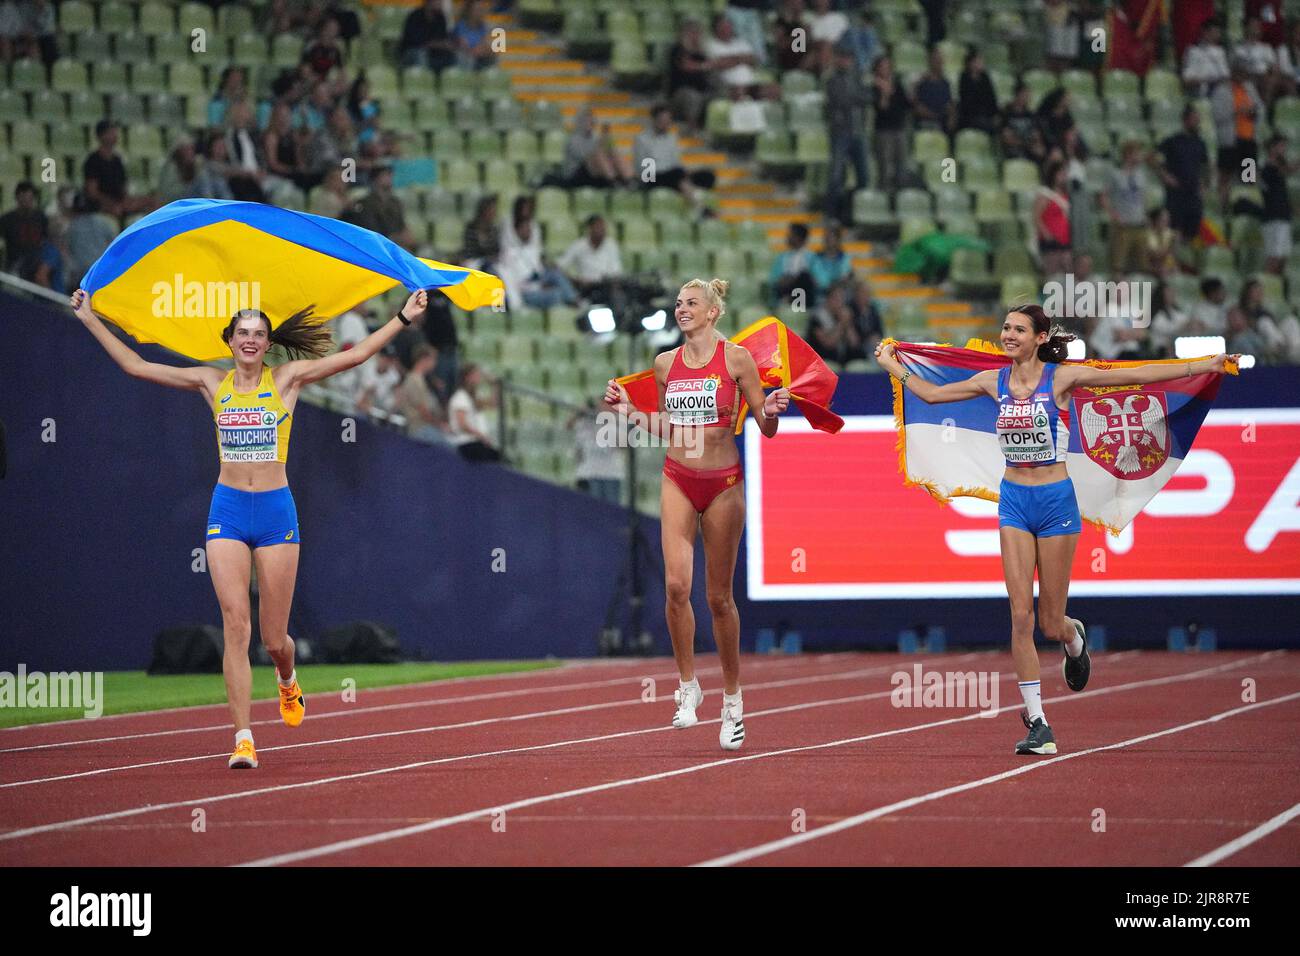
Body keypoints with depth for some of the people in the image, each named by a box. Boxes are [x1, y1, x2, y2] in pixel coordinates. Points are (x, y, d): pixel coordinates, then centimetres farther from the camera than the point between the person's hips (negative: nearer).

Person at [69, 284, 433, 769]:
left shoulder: (286, 379, 2)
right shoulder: (212, 383, 6)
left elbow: (356, 355, -1)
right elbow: (135, 366, 9)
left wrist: (404, 315, -5)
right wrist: (90, 319, 9)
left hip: (276, 511, -1)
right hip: (228, 511, 1)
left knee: (274, 637, 4)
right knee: (235, 624, -13)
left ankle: (287, 680, 42)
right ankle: (243, 740, -14)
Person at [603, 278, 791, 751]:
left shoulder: (736, 358, -5)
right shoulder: (665, 363, 7)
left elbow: (765, 428, -3)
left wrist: (771, 411, -24)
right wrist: (627, 410, 6)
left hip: (723, 484, -3)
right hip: (678, 481, 3)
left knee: (719, 596, 3)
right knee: (676, 585, -14)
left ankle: (732, 701, 16)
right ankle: (688, 685, 1)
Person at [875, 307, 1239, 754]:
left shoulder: (1062, 378, -8)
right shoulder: (995, 381, 4)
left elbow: (1135, 375, -11)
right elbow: (931, 393, 17)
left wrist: (1207, 365, -15)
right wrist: (891, 365, 20)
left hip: (1055, 499, -3)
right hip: (1013, 500, 3)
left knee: (1051, 624, 2)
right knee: (1021, 614, -8)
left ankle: (1074, 638, 42)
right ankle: (1037, 722, -3)